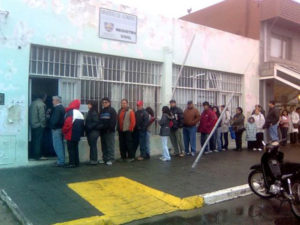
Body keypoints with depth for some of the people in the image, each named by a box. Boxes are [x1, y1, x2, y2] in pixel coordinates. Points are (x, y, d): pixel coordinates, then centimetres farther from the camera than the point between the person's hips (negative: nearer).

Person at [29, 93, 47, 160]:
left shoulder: (33, 103, 12)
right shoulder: (41, 104, -14)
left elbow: (31, 114, 15)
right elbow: (42, 116, -16)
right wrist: (43, 124, -5)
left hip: (32, 124, 8)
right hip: (39, 125, -8)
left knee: (34, 140, 14)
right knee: (38, 140, -4)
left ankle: (33, 154, 20)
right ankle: (38, 156, -1)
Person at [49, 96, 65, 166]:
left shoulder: (57, 108, -16)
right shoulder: (62, 108, 14)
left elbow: (55, 120, -23)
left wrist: (52, 126, -10)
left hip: (56, 129, -10)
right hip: (61, 128, 10)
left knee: (57, 146, -6)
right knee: (61, 145, 14)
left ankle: (61, 161, -5)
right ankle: (61, 160, 22)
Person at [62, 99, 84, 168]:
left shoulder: (70, 113, -15)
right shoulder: (80, 114, 12)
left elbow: (67, 124, -23)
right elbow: (82, 125, 16)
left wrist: (64, 131, -7)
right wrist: (81, 133, 20)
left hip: (70, 135, -8)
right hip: (77, 136, 8)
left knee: (71, 149, -3)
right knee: (75, 148, 15)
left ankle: (72, 163, -4)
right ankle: (76, 162, 18)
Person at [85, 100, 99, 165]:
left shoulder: (94, 113, -13)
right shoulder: (90, 112, 15)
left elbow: (95, 122, -19)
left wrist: (89, 127, -18)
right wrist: (86, 129, 8)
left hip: (93, 132, -9)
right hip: (90, 132, 9)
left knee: (93, 146, -4)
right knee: (91, 145, 12)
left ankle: (94, 160, 3)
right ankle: (92, 160, 19)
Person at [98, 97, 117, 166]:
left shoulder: (112, 110, -2)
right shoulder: (101, 111, 17)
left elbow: (113, 121, -9)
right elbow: (99, 120, 17)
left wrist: (110, 128, -18)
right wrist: (99, 126, -1)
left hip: (110, 131, -6)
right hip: (102, 131, 6)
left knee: (110, 146, -5)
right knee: (104, 146, 11)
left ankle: (110, 159, -2)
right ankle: (104, 159, 18)